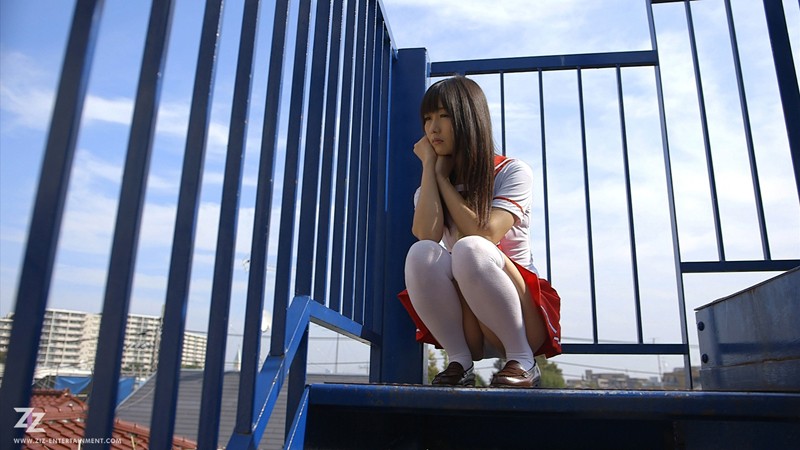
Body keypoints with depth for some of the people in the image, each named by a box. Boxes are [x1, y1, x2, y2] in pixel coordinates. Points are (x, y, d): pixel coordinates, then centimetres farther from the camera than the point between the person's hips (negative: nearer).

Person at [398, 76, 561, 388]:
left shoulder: (512, 172, -4)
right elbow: (426, 234, -15)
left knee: (468, 249, -33)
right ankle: (460, 362, -14)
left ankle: (522, 360, -16)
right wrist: (429, 166, -9)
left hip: (523, 320, -3)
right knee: (421, 254, -27)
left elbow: (485, 235, -21)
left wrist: (443, 176, -10)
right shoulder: (430, 185, 8)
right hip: (463, 323, 3)